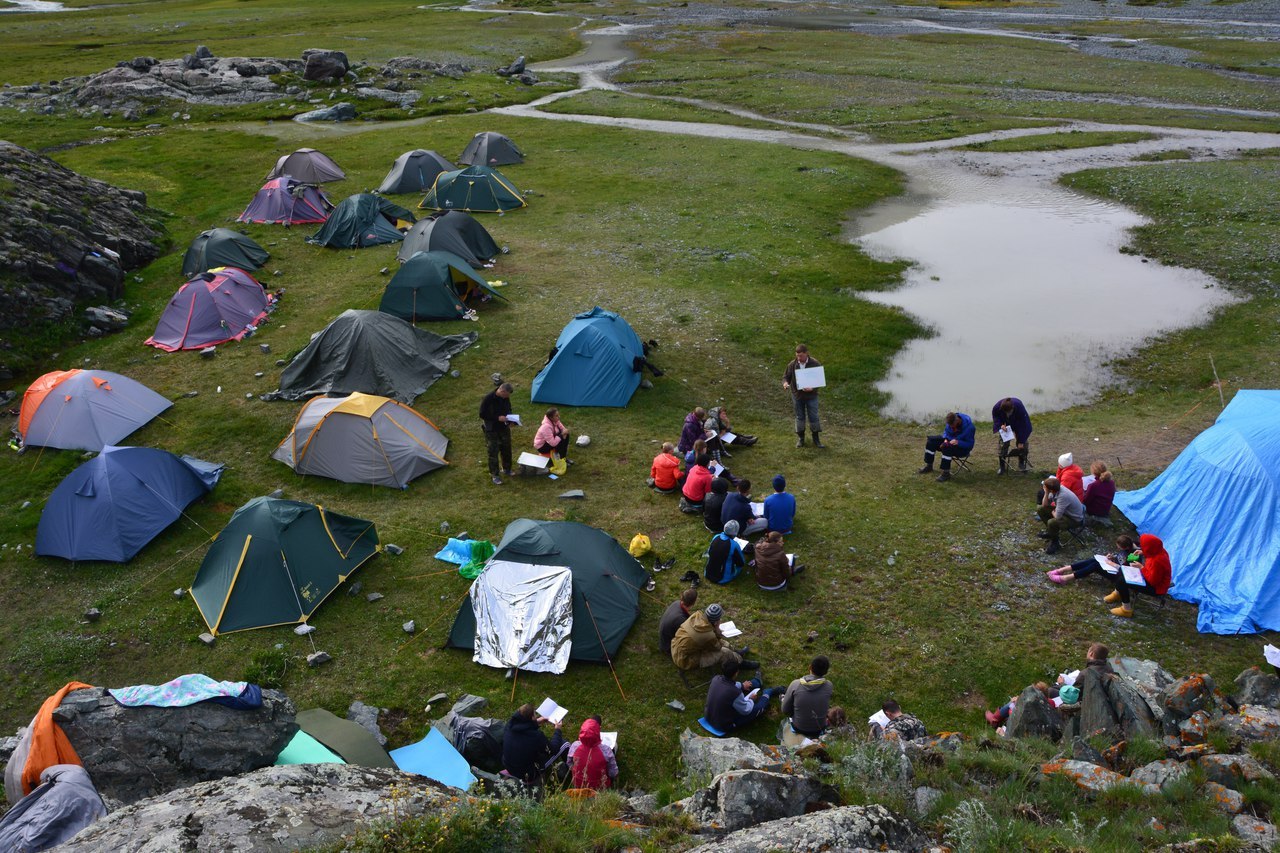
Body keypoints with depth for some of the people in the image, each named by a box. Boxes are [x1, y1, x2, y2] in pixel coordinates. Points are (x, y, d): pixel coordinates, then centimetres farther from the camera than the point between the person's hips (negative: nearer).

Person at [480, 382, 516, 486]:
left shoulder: (506, 398, -6)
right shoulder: (488, 398, -25)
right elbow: (482, 414, -20)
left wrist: (510, 419, -9)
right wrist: (497, 418, -26)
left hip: (504, 428, 6)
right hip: (491, 430, -6)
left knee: (506, 449, 17)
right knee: (493, 452, 2)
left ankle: (506, 470, 38)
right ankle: (494, 475, 14)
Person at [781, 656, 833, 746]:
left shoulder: (795, 684, -21)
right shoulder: (829, 686, -20)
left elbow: (785, 711, -8)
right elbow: (826, 707, 0)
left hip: (798, 728, 1)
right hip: (819, 730, -1)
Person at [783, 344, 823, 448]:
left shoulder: (815, 364, -12)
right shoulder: (792, 364, -6)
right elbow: (786, 376, 3)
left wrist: (812, 388, -25)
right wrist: (785, 383, -21)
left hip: (811, 396, -2)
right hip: (797, 396, 2)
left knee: (813, 417, 4)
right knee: (800, 417, 12)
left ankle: (816, 439, 18)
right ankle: (800, 438, 25)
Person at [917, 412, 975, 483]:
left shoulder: (968, 426, -29)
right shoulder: (951, 421, -12)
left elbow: (970, 444, -24)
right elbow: (946, 431, 8)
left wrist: (958, 442, -40)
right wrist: (945, 439, -13)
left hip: (962, 447, -7)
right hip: (950, 440, 7)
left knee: (947, 448, -36)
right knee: (931, 440, -5)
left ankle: (946, 473, -28)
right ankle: (929, 467, 2)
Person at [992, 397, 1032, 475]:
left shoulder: (1019, 407, -40)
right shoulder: (996, 408, -35)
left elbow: (1023, 425, -30)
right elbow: (996, 418, -11)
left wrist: (1021, 441, -26)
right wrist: (1001, 425, -34)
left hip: (1019, 425, -1)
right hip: (1006, 424, 1)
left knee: (1022, 444, -3)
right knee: (1003, 444, -5)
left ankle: (1022, 464, 17)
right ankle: (1002, 466, 6)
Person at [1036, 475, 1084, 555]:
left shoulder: (1063, 496, -37)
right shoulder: (1056, 489, -14)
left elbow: (1057, 516, -34)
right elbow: (1045, 505, -3)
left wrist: (1053, 512, -12)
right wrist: (1046, 493, -19)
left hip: (1074, 519, -9)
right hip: (1063, 512, 9)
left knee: (1051, 522, -33)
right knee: (1040, 509, 5)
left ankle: (1055, 543, -5)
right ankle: (1050, 532, 20)